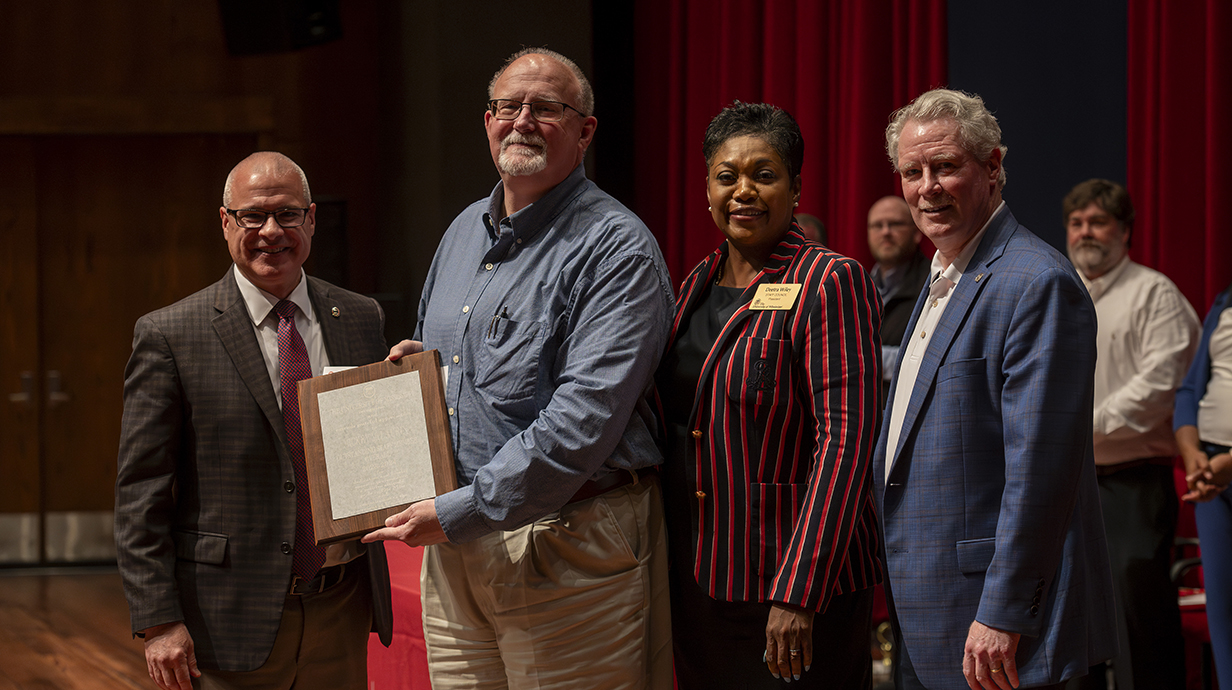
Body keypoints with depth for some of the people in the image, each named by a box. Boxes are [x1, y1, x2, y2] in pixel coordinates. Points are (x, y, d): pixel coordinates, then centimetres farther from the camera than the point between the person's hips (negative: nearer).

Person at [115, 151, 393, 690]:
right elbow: (140, 493, -7)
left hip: (342, 610, 4)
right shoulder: (170, 336, -5)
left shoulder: (362, 320, 8)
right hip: (232, 620, -4)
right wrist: (158, 622, -13)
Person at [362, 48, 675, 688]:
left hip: (566, 546, -7)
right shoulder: (463, 232, 15)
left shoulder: (617, 249, -12)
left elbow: (585, 416, -21)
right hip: (453, 541, 7)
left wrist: (461, 513, -23)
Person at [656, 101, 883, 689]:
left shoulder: (831, 283, -11)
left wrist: (797, 592, -23)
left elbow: (844, 441, -18)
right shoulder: (698, 284, 11)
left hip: (799, 580, -7)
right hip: (695, 584, 7)